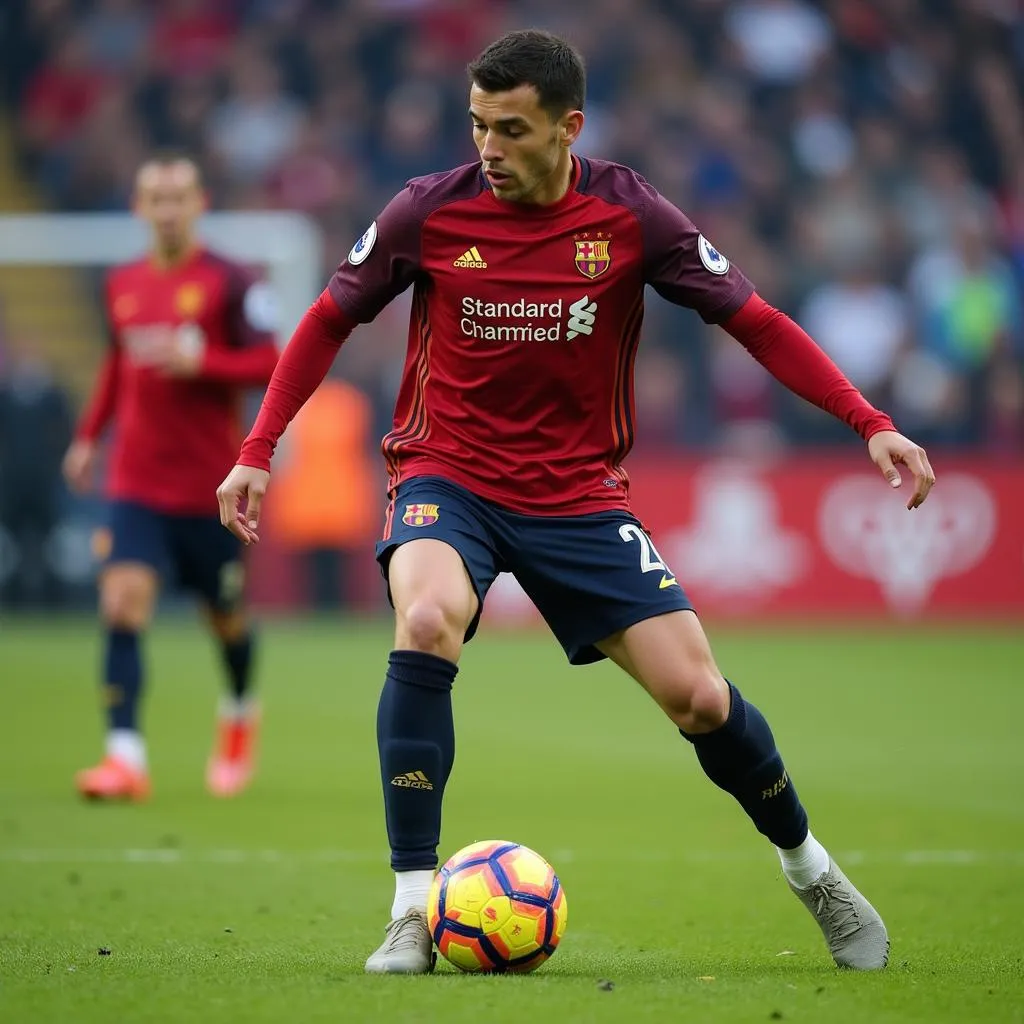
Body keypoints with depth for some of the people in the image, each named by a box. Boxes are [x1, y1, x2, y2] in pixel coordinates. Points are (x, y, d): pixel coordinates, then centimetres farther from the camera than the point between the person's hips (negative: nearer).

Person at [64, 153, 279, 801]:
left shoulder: (228, 282, -6)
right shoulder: (122, 286, 8)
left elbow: (268, 365, -9)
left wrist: (199, 360, -22)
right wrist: (90, 435, 17)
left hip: (211, 486, -3)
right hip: (136, 485, 3)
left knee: (226, 614, 12)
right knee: (124, 601, -16)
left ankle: (241, 713, 43)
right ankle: (126, 757, -20)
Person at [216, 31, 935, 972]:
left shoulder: (630, 216, -10)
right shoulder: (428, 212, -10)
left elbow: (756, 323, -2)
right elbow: (328, 323, 5)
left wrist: (870, 424, -11)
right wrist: (259, 451, -2)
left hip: (580, 493, 1)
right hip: (448, 473, -1)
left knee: (698, 695, -6)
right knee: (428, 621, -33)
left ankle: (809, 867, 25)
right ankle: (413, 910, -25)